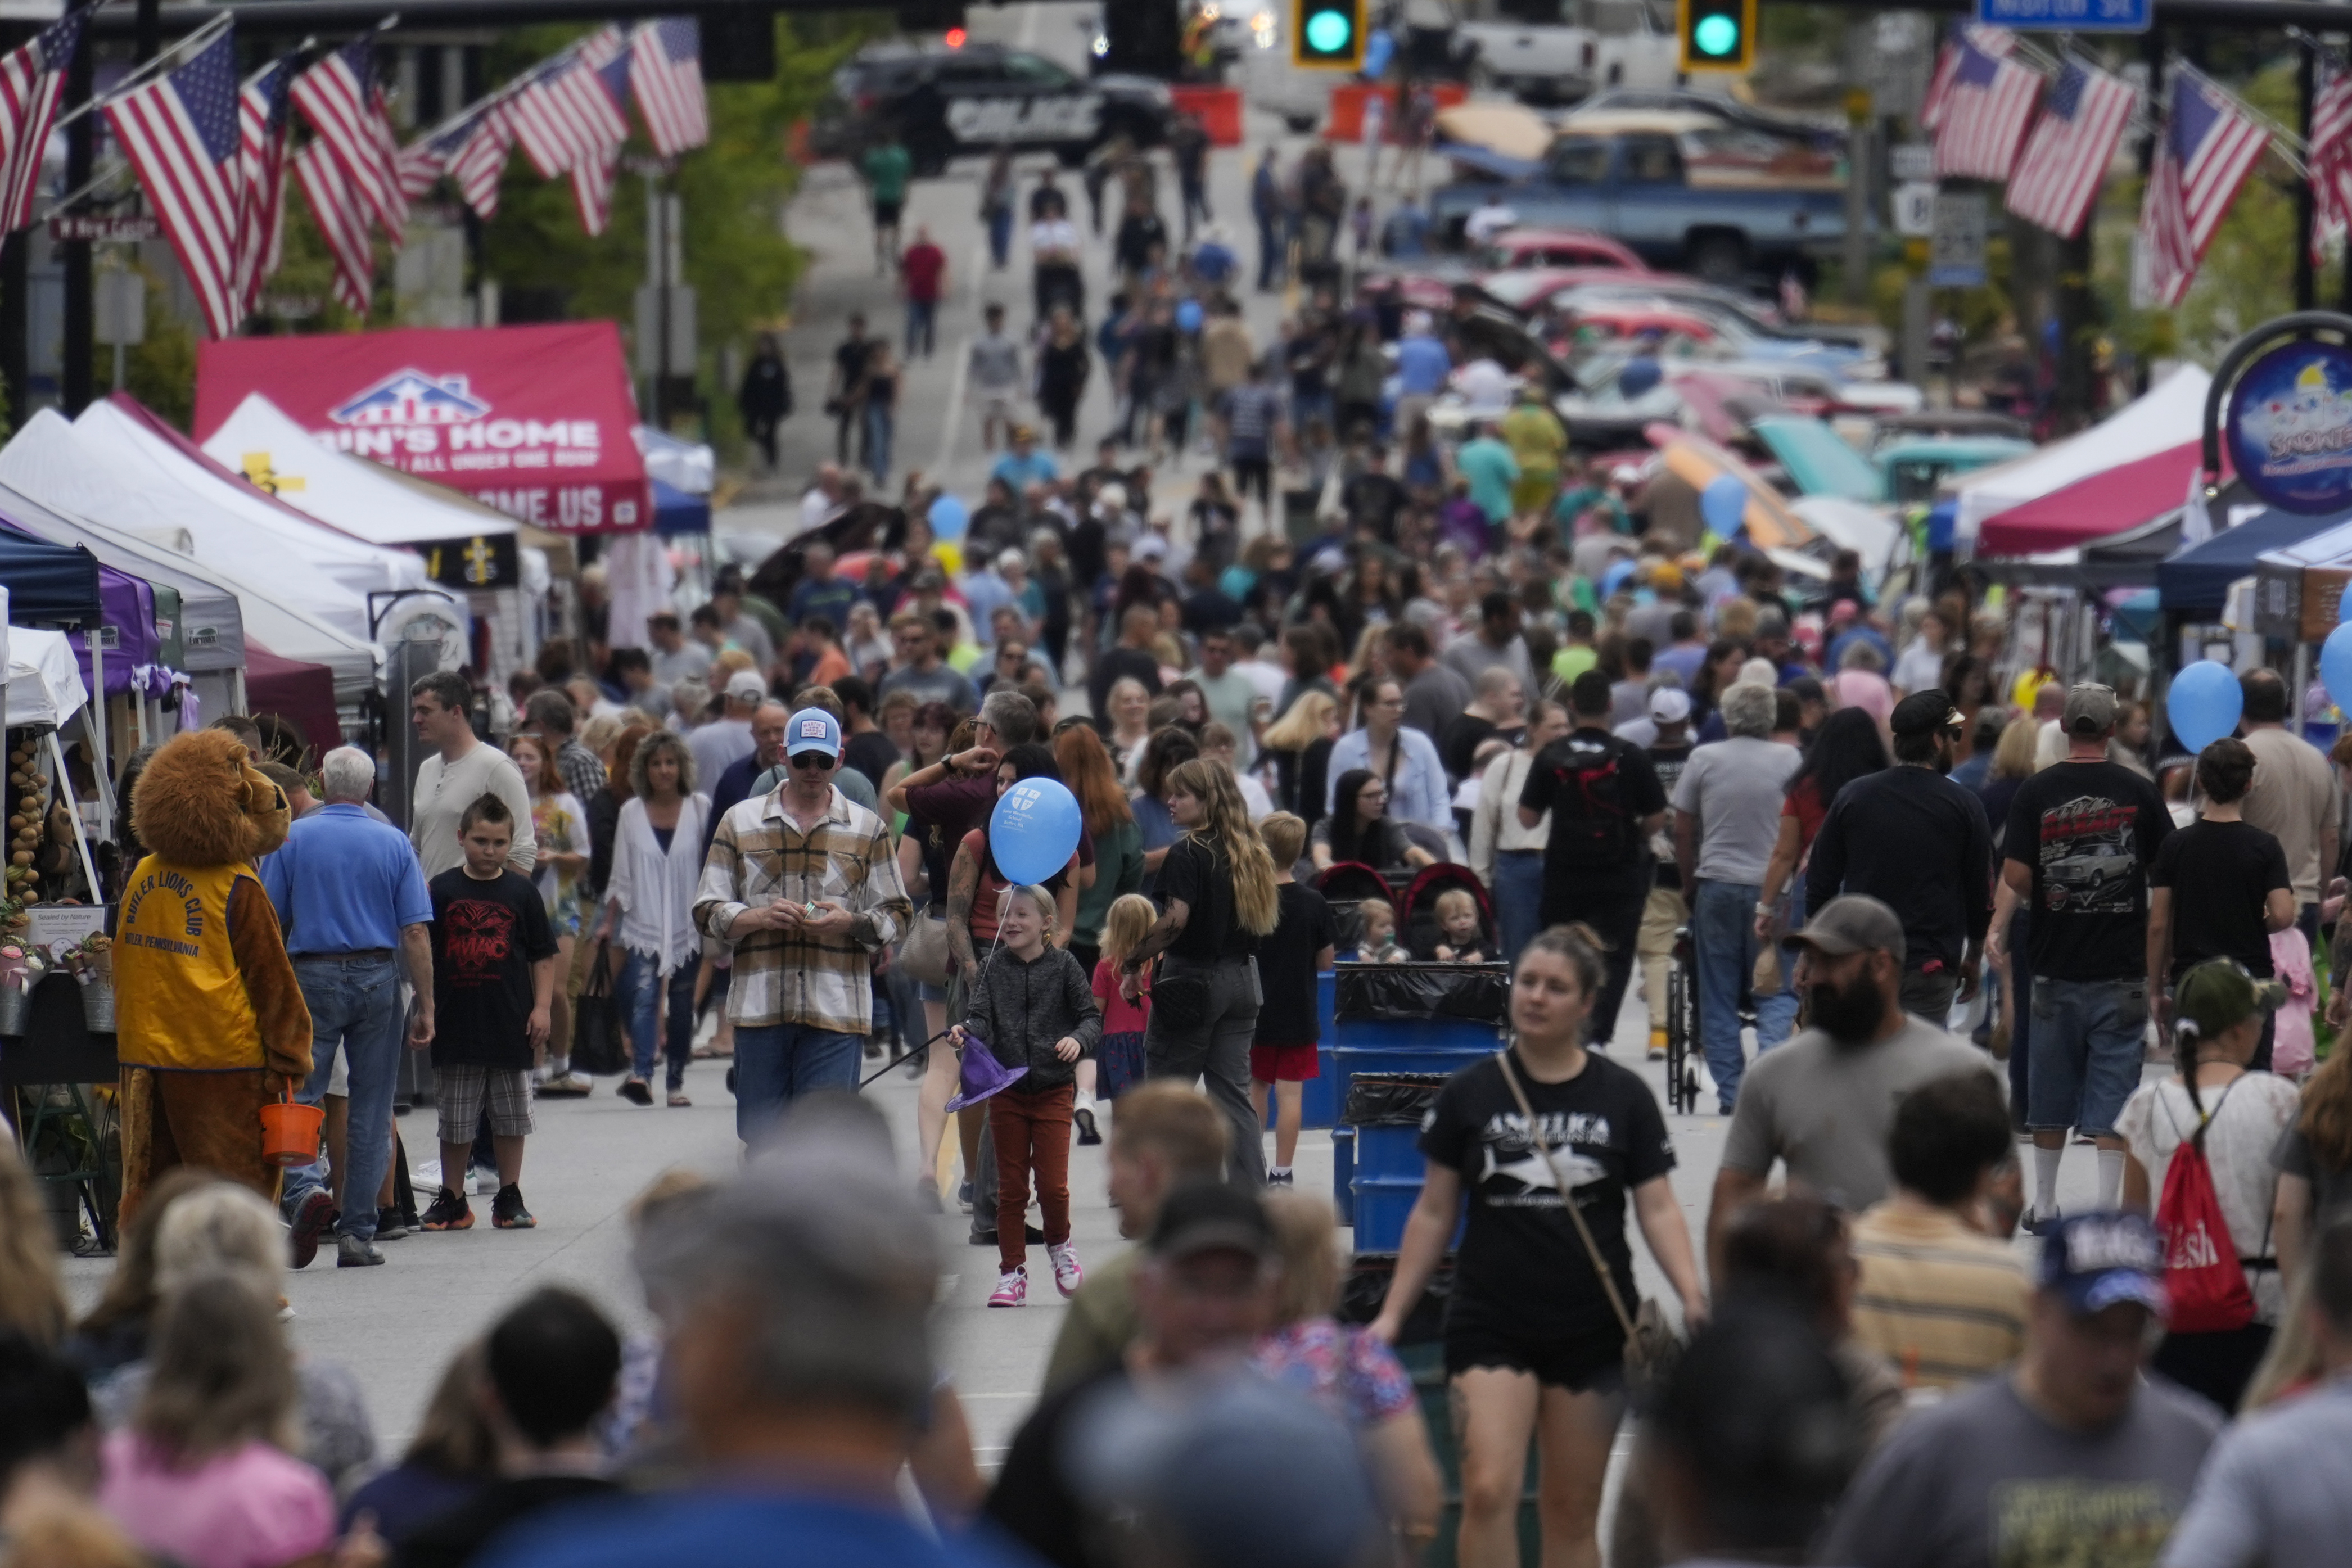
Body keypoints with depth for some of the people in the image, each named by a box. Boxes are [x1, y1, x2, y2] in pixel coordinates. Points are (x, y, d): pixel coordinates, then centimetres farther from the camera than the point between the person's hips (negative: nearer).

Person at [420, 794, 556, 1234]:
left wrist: (541, 1007, -1)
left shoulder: (520, 892, 4)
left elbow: (543, 957, 7)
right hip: (456, 1024, 0)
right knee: (454, 1121, 5)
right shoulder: (442, 890, 2)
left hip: (510, 1024, 0)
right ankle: (452, 1201, 15)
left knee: (511, 1117, 7)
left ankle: (510, 1198, 17)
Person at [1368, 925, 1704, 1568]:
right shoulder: (1469, 1094, 3)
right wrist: (1392, 1314, 4)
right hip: (1491, 1326, -1)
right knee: (1489, 1492, -17)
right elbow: (1435, 1214, 8)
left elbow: (1658, 1210, 2)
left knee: (1572, 1513, 7)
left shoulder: (1623, 1097, 3)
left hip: (1592, 1328, 1)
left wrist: (1694, 1297, -14)